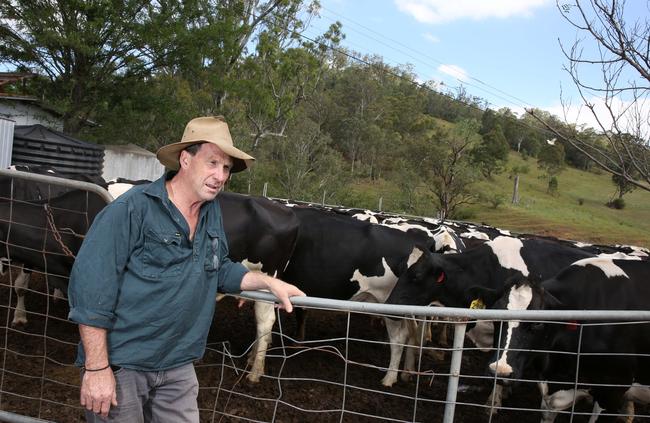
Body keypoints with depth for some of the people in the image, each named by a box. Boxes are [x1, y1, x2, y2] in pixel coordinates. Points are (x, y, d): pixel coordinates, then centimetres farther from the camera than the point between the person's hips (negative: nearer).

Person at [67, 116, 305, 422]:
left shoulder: (212, 213, 5)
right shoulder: (132, 210, -16)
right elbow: (90, 283, -19)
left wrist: (269, 282, 8)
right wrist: (97, 368, -20)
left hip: (178, 369, 6)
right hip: (118, 366, -6)